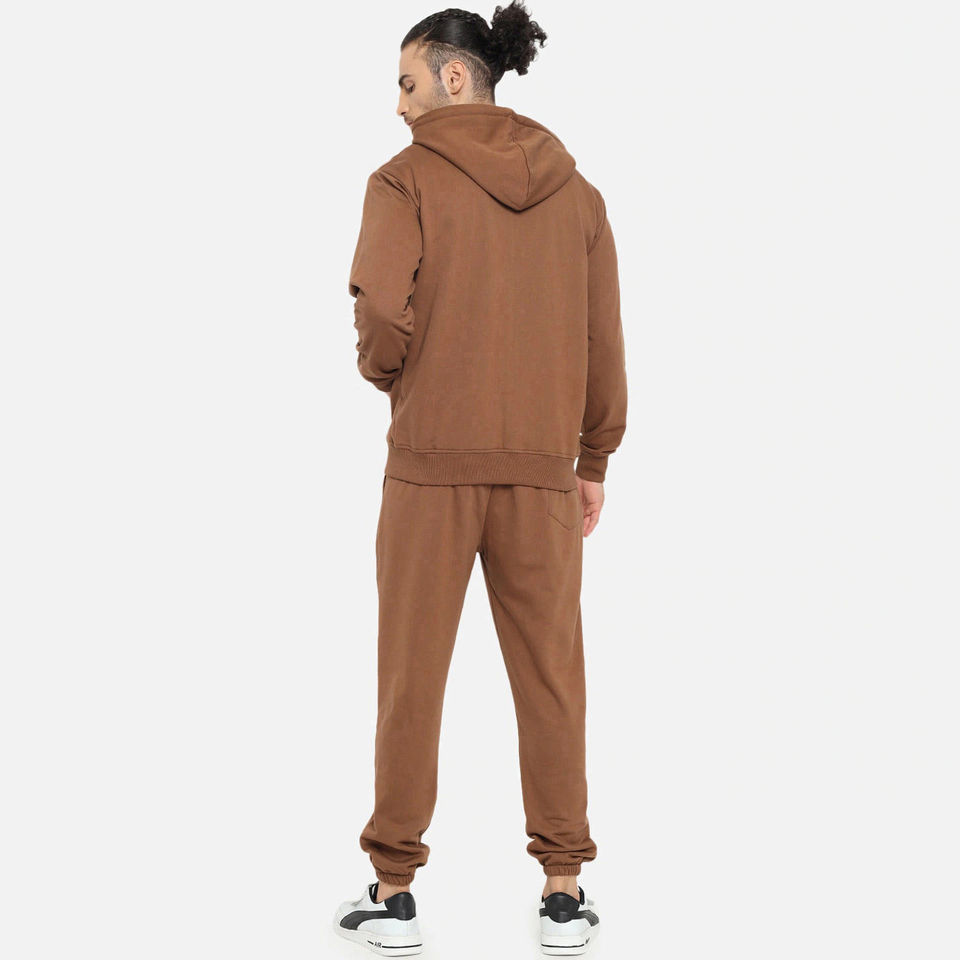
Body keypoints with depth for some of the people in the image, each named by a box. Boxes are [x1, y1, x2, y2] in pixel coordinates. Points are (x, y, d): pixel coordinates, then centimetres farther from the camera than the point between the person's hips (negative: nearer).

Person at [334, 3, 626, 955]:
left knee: (411, 674, 6)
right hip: (541, 466, 3)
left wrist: (384, 372, 5)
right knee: (549, 676, 9)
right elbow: (602, 340, 6)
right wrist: (593, 461, 14)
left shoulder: (407, 178, -6)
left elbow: (382, 312, -18)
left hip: (430, 463, -3)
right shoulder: (574, 189, 7)